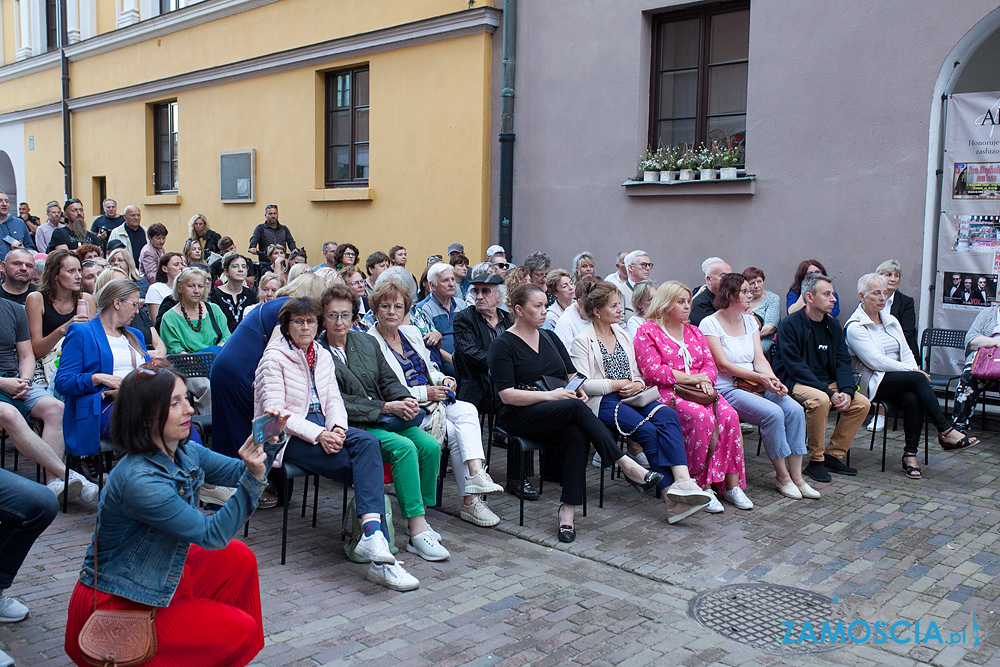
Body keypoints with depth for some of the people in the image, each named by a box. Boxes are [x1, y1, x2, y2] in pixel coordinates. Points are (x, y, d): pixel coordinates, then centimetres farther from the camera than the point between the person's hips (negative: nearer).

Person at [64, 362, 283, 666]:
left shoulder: (185, 453, -6)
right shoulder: (138, 481, -31)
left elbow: (239, 472, 1)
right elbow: (212, 535, -27)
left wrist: (266, 440, -18)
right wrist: (253, 478, -37)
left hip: (159, 578, 8)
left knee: (239, 557, 3)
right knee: (240, 630, -7)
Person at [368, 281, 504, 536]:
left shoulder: (412, 333, 16)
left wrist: (443, 379, 2)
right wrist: (425, 393, -18)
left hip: (433, 400, 6)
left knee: (467, 410, -23)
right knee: (454, 432, -24)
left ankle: (476, 473, -36)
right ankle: (471, 500, -17)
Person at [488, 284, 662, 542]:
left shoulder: (549, 337, 18)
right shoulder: (502, 345, -2)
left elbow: (572, 375, 19)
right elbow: (507, 395, -11)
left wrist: (578, 389, -5)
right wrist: (550, 396, -20)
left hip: (560, 417, 5)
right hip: (519, 416, -5)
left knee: (578, 435, -30)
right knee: (576, 408, -32)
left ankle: (568, 510, -31)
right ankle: (627, 466, -30)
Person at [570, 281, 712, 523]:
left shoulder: (623, 335, 23)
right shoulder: (582, 341, 2)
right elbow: (583, 384, -9)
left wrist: (637, 384, 1)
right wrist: (618, 384, -7)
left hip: (632, 397, 6)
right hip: (602, 402, -6)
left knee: (668, 415, -27)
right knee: (647, 429, -30)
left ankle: (682, 480, -41)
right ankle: (671, 493, -26)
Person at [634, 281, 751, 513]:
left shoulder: (694, 332, 24)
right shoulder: (647, 332, 3)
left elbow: (710, 364, 17)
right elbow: (652, 370, -9)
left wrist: (705, 380, -8)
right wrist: (690, 377, -13)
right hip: (666, 393, -6)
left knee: (729, 415, -24)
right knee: (702, 418, -34)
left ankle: (732, 484, -18)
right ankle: (703, 486, -24)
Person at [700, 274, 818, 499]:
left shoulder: (749, 321, 16)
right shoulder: (710, 324, -6)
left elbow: (759, 358, 8)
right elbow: (723, 365, -13)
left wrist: (773, 379, -12)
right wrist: (761, 378, -17)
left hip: (755, 386, 7)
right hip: (726, 389, -7)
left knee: (795, 410, -17)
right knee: (773, 413, -28)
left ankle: (796, 476, -10)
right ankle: (782, 476, -11)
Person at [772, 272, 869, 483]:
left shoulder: (833, 326, 10)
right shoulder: (790, 324, -11)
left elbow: (843, 362, 8)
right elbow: (795, 367, -18)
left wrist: (846, 391, -13)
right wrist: (829, 392, -25)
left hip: (828, 382, 7)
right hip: (795, 382, -7)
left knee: (861, 403, -12)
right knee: (820, 400, -35)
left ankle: (833, 455, 2)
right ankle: (815, 461, -18)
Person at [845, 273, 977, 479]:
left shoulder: (892, 321, 20)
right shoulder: (855, 327, -4)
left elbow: (906, 352, 15)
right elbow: (875, 361, -14)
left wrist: (914, 370, -7)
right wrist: (912, 371, -14)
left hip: (903, 381, 5)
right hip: (873, 383, -5)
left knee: (913, 398, -30)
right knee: (918, 379, -31)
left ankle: (910, 455, -28)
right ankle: (946, 432, -25)